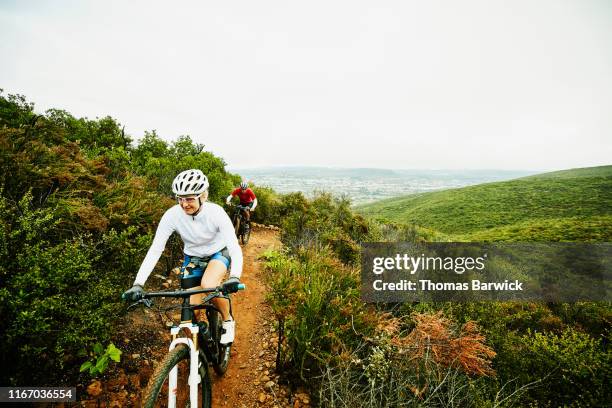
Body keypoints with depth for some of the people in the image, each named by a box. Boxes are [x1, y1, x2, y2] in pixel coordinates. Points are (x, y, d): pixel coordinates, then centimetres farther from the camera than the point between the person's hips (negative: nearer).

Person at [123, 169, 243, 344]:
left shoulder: (216, 212, -30)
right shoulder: (172, 215, -24)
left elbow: (234, 247, -35)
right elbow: (155, 250, -23)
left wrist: (235, 277, -53)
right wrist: (138, 284, -33)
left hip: (218, 253, -2)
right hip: (192, 258, 3)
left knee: (208, 284, -33)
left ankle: (228, 320, -4)